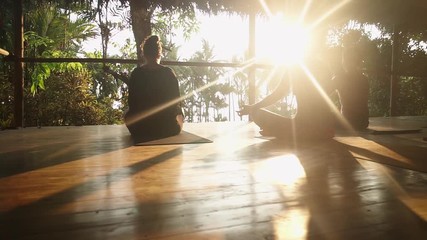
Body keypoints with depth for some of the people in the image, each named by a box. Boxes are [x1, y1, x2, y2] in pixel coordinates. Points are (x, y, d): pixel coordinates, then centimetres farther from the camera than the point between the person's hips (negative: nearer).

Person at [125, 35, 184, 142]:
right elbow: (176, 101, -5)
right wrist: (180, 117, 16)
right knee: (179, 117, 32)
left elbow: (132, 103, -2)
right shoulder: (168, 73, -10)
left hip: (140, 128, 1)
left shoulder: (136, 74, -7)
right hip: (168, 128, 0)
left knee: (128, 115, 32)